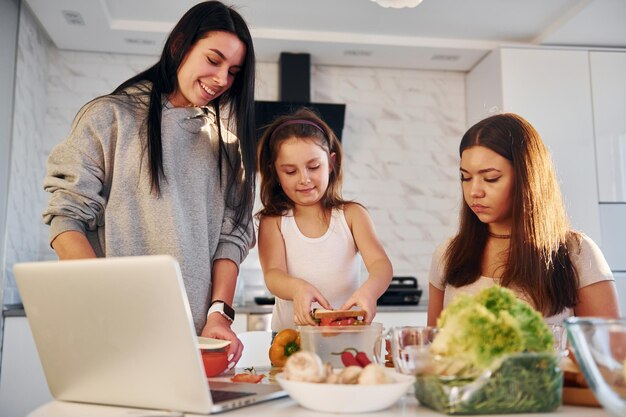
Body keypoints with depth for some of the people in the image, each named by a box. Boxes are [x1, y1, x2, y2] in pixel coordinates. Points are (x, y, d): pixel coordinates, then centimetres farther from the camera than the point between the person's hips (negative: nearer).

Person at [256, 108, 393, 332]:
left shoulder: (351, 215, 5)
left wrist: (370, 289, -29)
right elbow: (273, 274, -9)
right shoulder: (273, 221, 4)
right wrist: (297, 288, -31)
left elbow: (381, 263, -7)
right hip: (289, 336, 0)